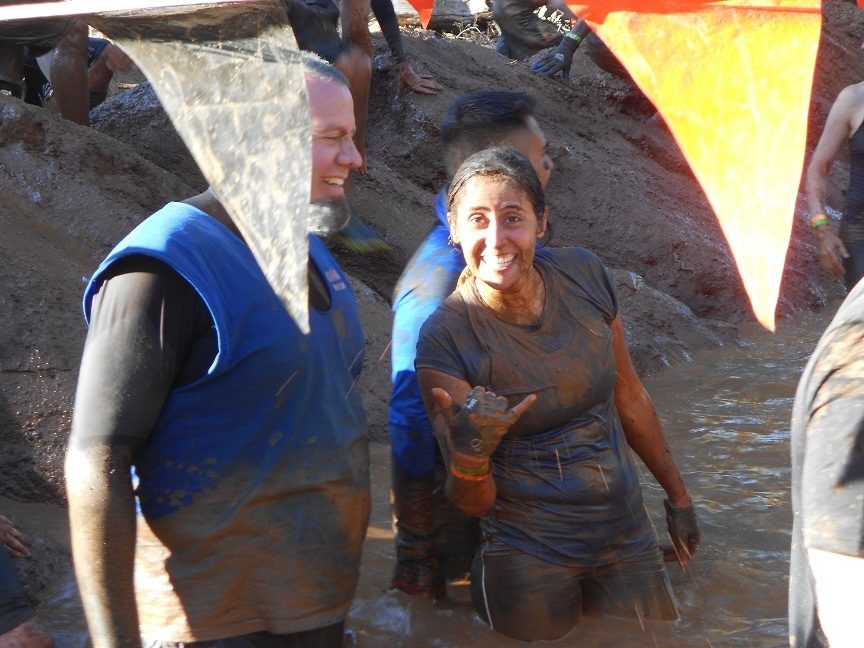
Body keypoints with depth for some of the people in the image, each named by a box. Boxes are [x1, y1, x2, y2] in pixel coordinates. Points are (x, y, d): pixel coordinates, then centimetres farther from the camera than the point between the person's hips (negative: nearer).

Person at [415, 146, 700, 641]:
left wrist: (678, 495, 17)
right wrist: (470, 453, -34)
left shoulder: (583, 275, -7)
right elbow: (475, 503, -13)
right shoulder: (446, 338, -17)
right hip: (531, 559, -4)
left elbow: (629, 397, 8)